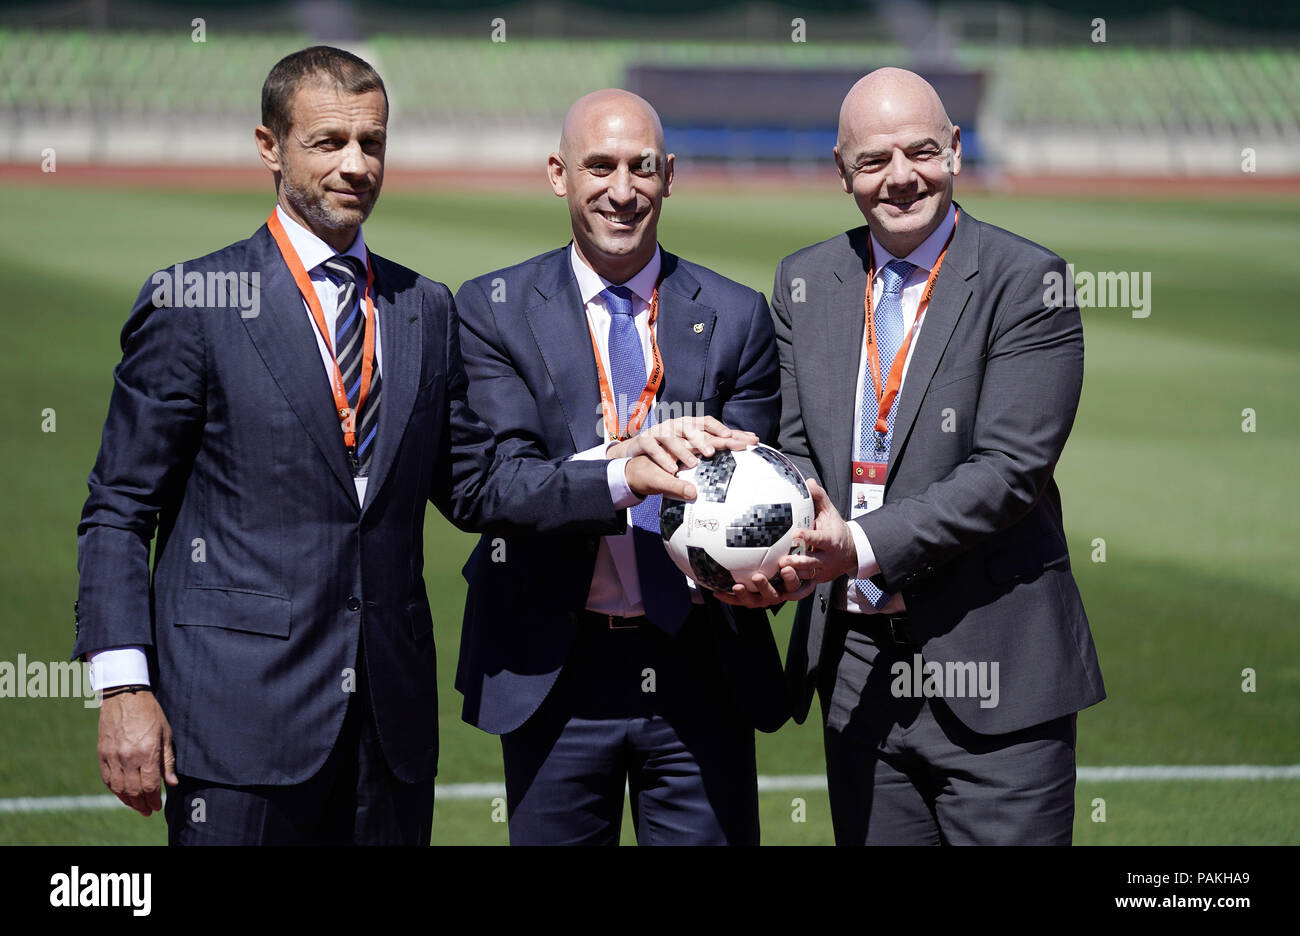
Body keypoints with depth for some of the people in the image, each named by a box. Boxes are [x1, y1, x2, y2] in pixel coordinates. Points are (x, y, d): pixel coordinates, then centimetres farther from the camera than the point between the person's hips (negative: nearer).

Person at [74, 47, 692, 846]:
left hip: (391, 713, 5)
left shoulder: (426, 310, 14)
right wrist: (125, 688, -11)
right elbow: (120, 511, -2)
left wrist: (625, 479, 1)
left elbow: (475, 480, 15)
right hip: (242, 706, -4)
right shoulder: (191, 303, -1)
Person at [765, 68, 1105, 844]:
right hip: (857, 668, 5)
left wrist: (864, 546, -23)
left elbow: (1009, 469, -15)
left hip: (990, 672, -5)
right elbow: (797, 449, 9)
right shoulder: (805, 282, 11)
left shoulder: (1025, 282, -7)